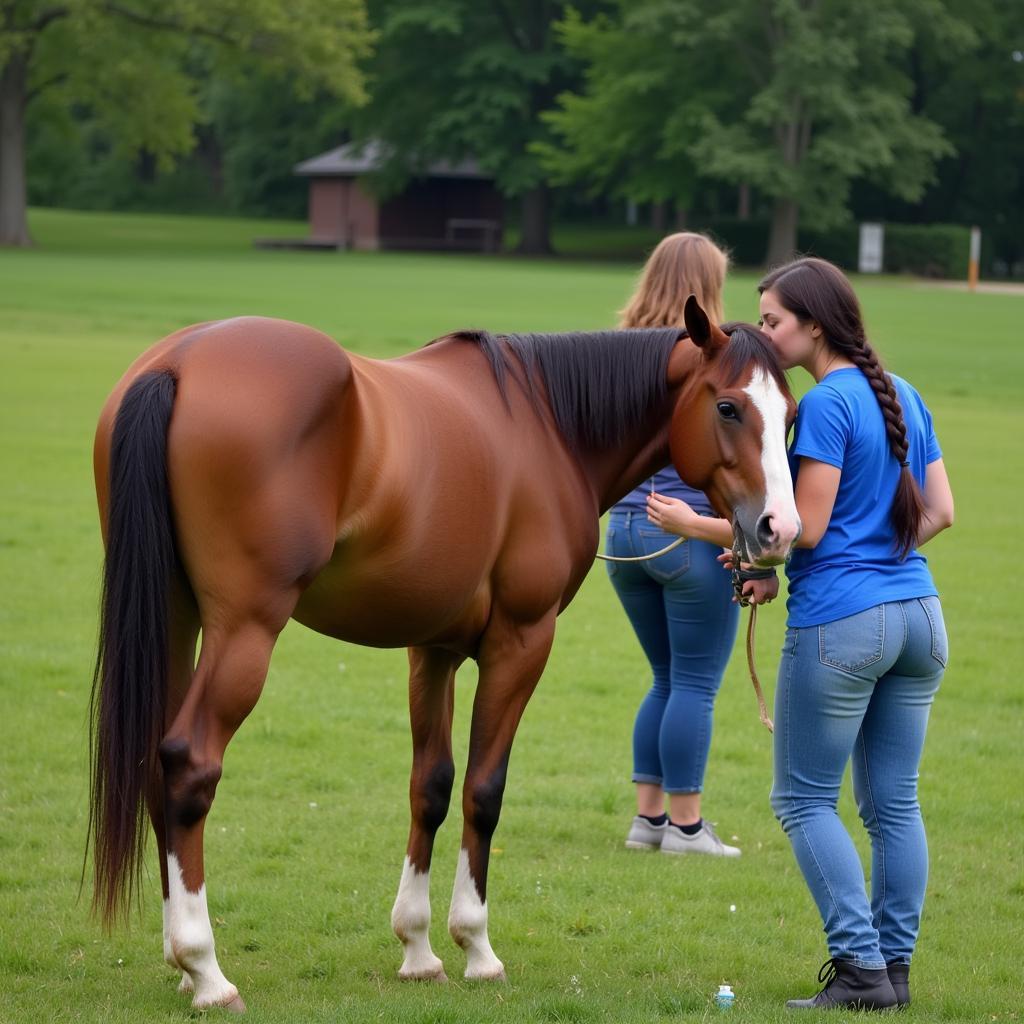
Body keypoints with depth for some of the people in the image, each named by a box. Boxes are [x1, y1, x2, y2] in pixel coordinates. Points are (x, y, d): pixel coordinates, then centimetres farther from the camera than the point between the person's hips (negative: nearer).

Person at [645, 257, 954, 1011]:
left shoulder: (826, 405, -12)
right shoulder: (906, 397, 12)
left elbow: (807, 527, -14)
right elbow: (940, 512, 13)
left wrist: (697, 526, -8)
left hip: (840, 623, -8)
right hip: (919, 614, 8)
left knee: (804, 797, 3)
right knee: (894, 800, 11)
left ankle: (862, 966, -3)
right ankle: (896, 967, 13)